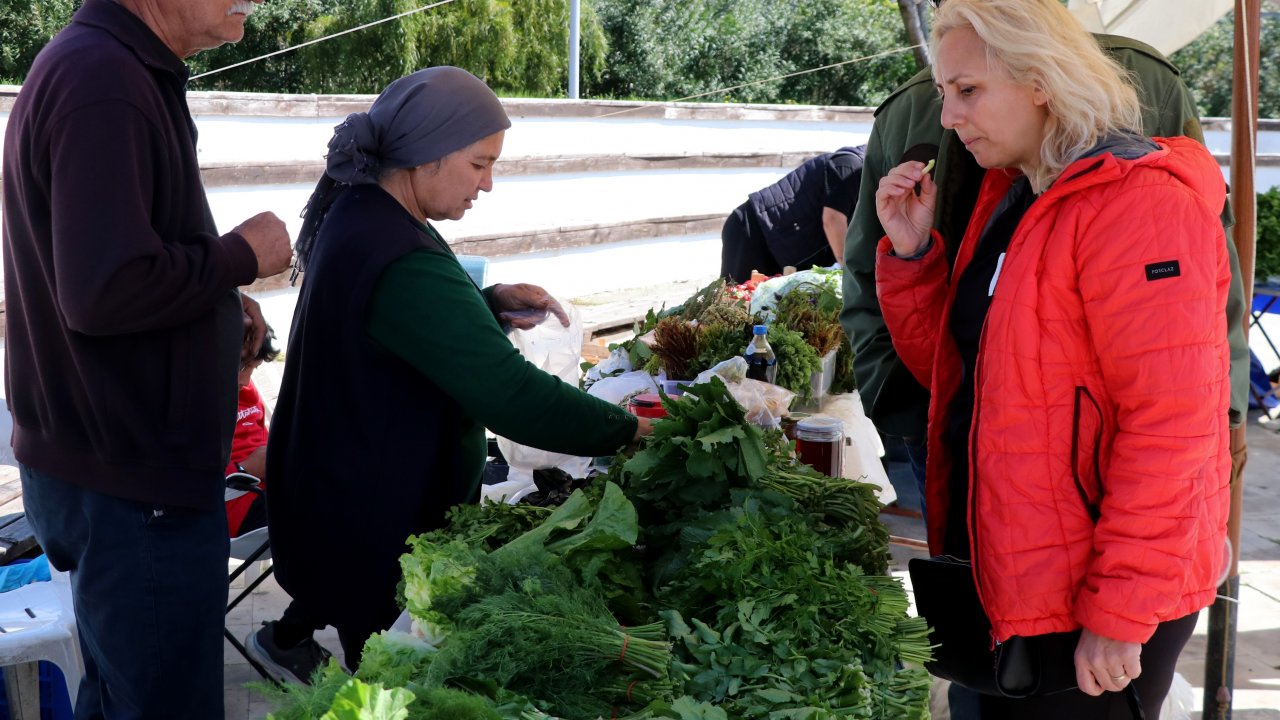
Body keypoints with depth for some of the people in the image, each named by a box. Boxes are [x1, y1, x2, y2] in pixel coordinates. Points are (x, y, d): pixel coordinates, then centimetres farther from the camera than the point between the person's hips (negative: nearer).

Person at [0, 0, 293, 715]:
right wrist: (242, 256, -15)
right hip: (135, 486, -10)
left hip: (105, 464, 10)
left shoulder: (122, 71, 10)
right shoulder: (101, 79, -23)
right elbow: (105, 290, -30)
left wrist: (220, 301, 6)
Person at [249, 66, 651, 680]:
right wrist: (633, 431, -25)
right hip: (381, 518, -10)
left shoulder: (357, 212, 1)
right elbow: (511, 393, -34)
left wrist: (491, 301, 0)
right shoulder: (402, 262, -31)